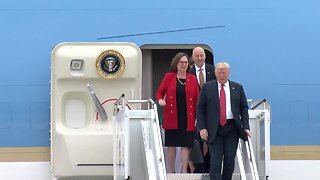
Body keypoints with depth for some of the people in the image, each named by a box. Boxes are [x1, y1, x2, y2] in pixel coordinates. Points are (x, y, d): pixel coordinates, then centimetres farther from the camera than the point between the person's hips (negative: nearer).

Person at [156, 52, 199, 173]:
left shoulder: (192, 79, 8)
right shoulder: (168, 77, 5)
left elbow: (197, 99, 7)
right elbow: (159, 92, 9)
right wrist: (160, 100, -14)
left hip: (188, 118, 1)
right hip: (171, 117, -1)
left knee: (186, 145, -3)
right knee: (171, 145, 3)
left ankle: (184, 172, -1)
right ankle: (171, 172, 10)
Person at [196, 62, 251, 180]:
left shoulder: (237, 88, 9)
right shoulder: (207, 87, 4)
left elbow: (244, 108, 9)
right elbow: (200, 108, 3)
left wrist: (246, 127, -2)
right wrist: (202, 128, -7)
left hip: (232, 128, 2)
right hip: (214, 129, -2)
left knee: (230, 159, 3)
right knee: (215, 161, -8)